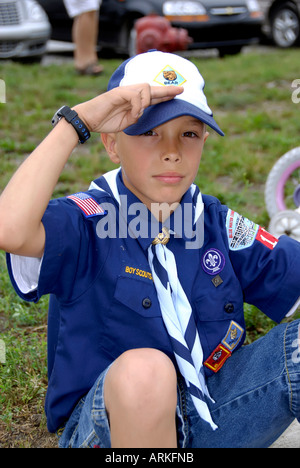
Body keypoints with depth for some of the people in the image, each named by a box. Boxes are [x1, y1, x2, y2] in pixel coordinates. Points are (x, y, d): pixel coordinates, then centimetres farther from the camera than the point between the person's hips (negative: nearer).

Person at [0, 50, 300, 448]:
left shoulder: (216, 224, 4)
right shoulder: (87, 223, -12)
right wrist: (77, 121, -29)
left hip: (208, 419, 5)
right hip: (106, 428, -4)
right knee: (142, 370, -38)